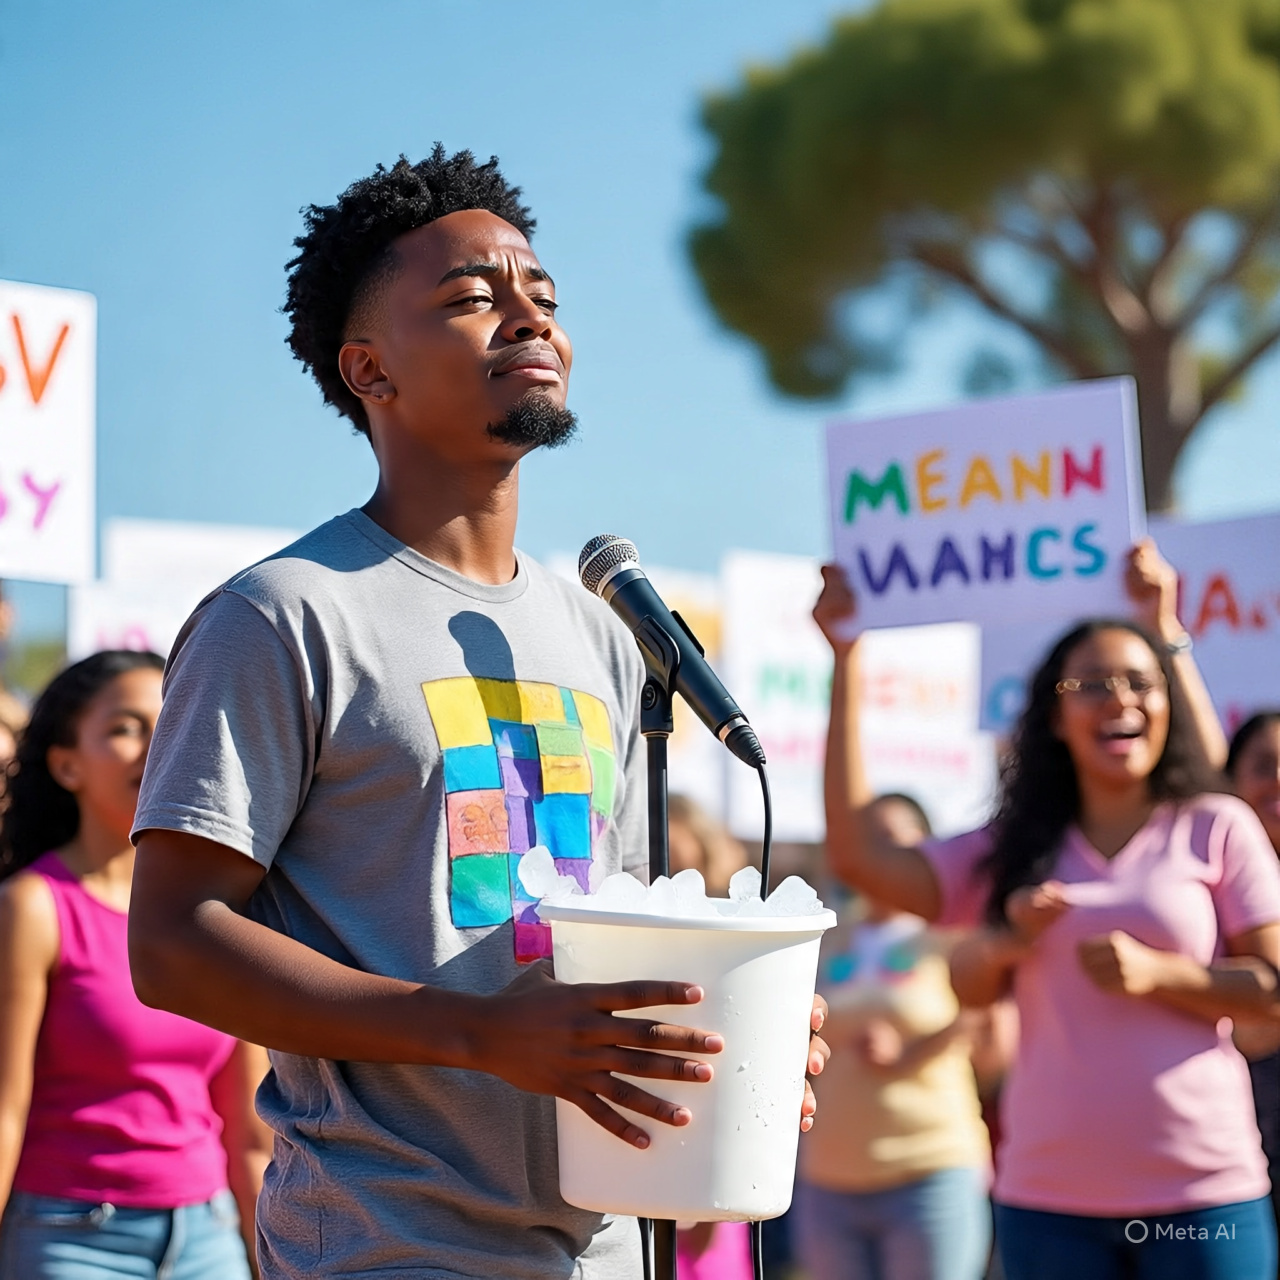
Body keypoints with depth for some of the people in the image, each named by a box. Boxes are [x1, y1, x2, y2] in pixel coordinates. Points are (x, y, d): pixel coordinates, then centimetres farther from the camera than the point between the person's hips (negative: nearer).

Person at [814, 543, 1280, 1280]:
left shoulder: (1216, 828, 1)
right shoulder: (1016, 852, 9)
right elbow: (859, 853, -1)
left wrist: (1155, 974, -15)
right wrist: (847, 660, 1)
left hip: (1202, 1196, -2)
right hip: (1048, 1201, 2)